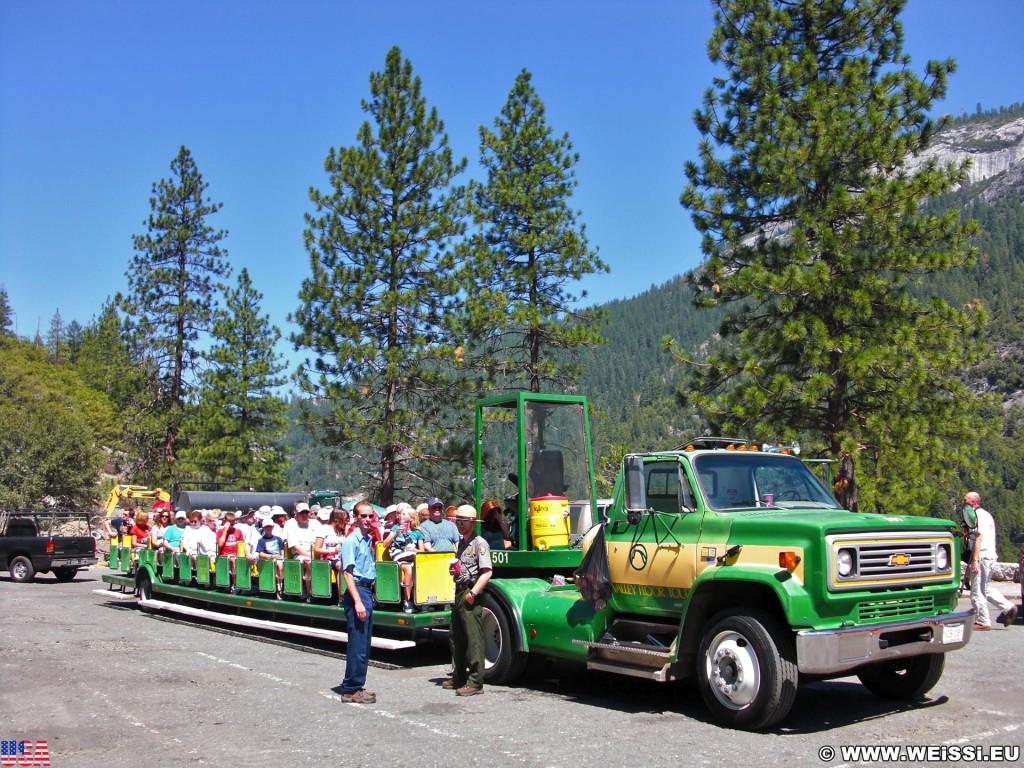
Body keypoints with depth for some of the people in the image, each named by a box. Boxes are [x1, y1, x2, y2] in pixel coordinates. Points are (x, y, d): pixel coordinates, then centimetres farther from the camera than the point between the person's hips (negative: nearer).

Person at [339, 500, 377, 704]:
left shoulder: (368, 541, 15)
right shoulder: (351, 541, -11)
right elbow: (347, 573, -16)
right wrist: (357, 601, -21)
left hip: (367, 592, 9)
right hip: (357, 591, -9)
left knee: (364, 645, 13)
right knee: (357, 644, -6)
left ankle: (357, 687, 22)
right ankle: (351, 690, 2)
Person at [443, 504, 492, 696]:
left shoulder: (479, 543, -9)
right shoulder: (461, 542, 18)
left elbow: (486, 572, -17)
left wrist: (473, 593, -23)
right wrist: (453, 570, 9)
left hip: (471, 595, -9)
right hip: (459, 592, 9)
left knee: (473, 639, -7)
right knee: (455, 636, 15)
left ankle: (475, 682, -5)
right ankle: (459, 677, 26)